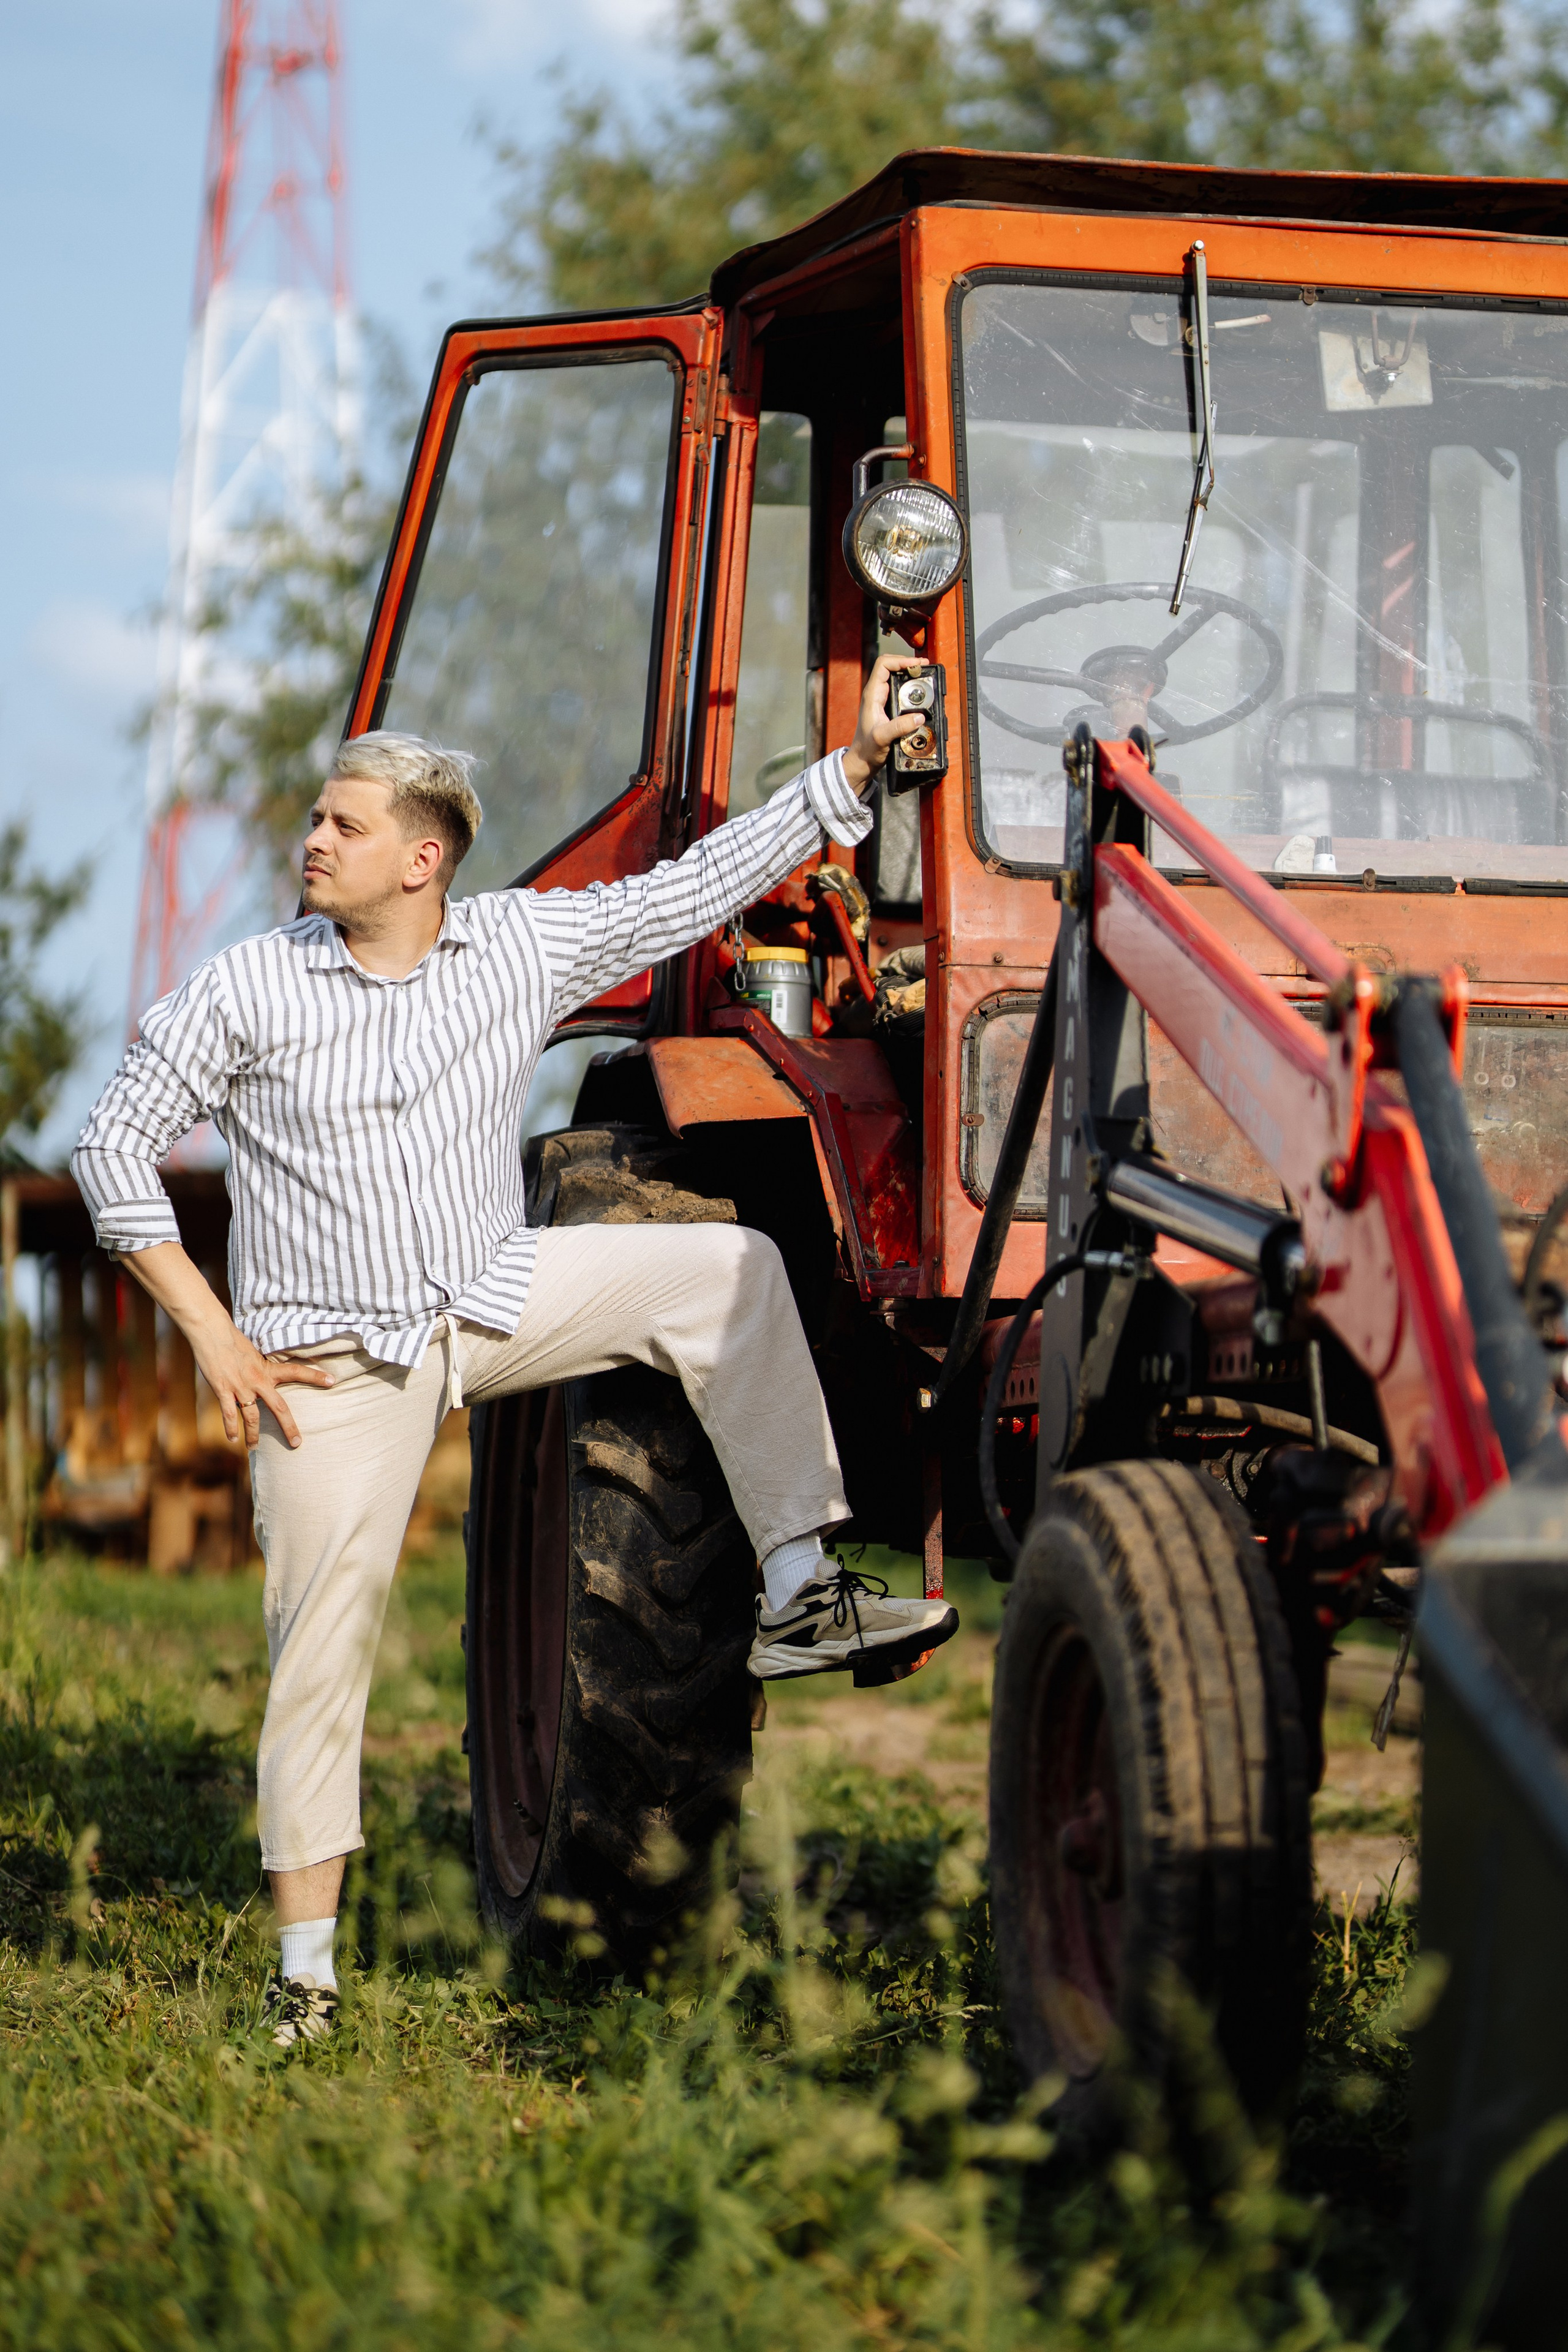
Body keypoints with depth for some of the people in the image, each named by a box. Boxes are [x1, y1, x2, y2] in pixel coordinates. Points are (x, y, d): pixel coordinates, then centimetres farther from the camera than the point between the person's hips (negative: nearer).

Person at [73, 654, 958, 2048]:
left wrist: (853, 768, -6)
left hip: (497, 1299, 3)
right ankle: (306, 1960, 7)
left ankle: (798, 1595, -15)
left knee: (722, 1268, -15)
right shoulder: (247, 992, -8)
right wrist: (208, 1330, -10)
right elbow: (116, 1148, -3)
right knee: (324, 1643, -5)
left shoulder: (529, 945, -1)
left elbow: (703, 884, 1)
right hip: (332, 1358, -2)